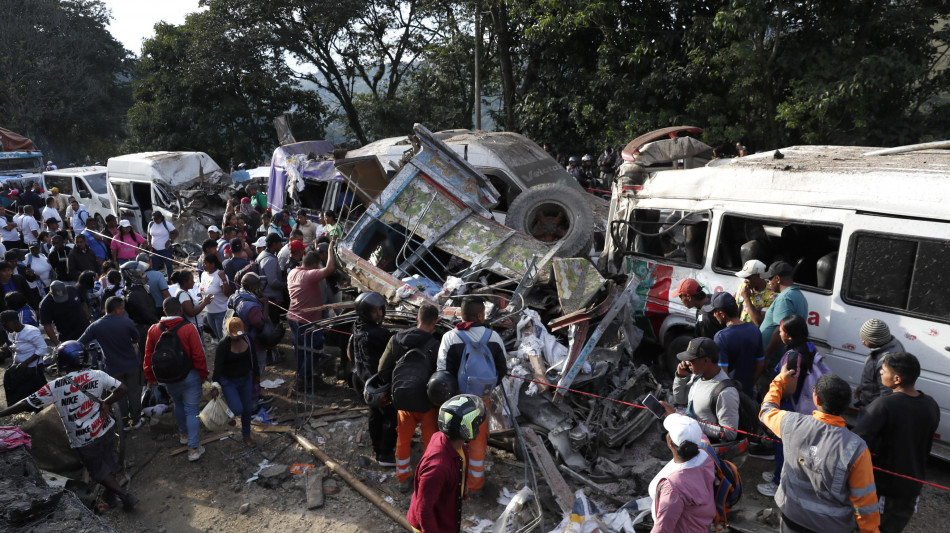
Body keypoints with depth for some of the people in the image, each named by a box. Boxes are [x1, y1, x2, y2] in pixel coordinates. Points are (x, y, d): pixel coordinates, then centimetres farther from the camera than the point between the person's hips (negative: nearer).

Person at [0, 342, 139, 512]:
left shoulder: (56, 387, -17)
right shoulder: (97, 375, -9)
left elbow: (27, 404, -10)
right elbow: (123, 389, -9)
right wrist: (106, 403, 2)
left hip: (84, 440, -3)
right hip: (106, 430, 3)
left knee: (99, 472, 13)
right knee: (110, 464, 21)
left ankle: (126, 496, 7)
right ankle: (111, 496, 36)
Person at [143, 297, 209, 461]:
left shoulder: (153, 330, -6)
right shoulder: (189, 328, -19)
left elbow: (149, 356, 3)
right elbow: (198, 355, -16)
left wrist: (150, 378, 16)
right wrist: (203, 374, -3)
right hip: (189, 376, -4)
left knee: (178, 403, 28)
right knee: (191, 410, 4)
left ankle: (183, 434, 46)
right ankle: (193, 448, 4)